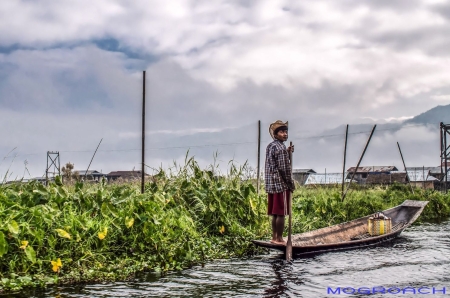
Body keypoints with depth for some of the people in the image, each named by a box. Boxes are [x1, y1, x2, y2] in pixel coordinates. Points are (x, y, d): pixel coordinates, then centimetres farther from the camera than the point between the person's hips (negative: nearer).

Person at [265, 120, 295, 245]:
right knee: (281, 213, -3)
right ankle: (279, 239, 1)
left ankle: (274, 237, 18)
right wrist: (291, 184, -7)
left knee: (275, 213, 13)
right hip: (281, 185, -9)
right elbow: (283, 168, -16)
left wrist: (287, 152, 16)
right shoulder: (280, 148, -13)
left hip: (271, 185, 9)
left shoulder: (270, 146, 13)